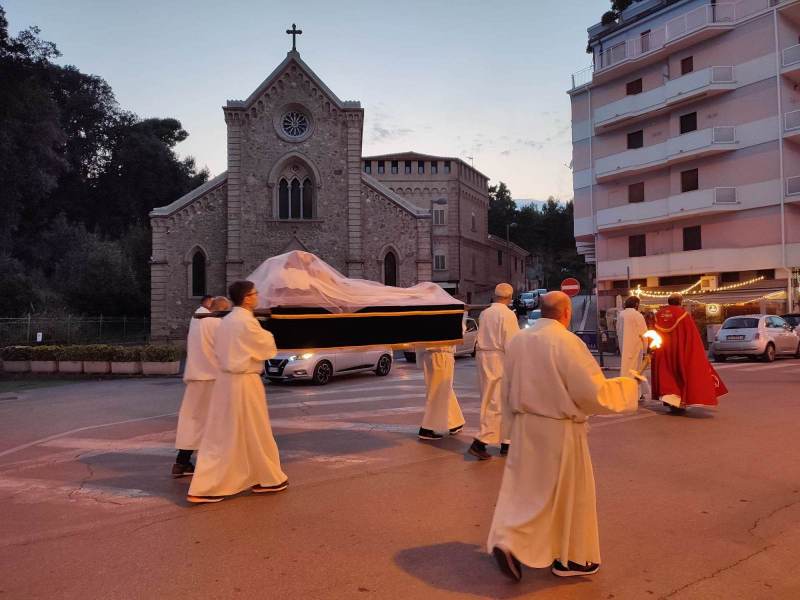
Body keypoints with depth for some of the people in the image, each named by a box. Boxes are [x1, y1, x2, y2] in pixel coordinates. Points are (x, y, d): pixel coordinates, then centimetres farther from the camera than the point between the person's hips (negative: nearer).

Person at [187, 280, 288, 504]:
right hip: (244, 381, -8)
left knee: (221, 434, 11)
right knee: (254, 433, 6)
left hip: (225, 379, 8)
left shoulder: (226, 321, 9)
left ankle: (205, 487, 13)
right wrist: (266, 334, 11)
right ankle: (267, 479, 22)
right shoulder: (247, 321, -17)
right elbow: (267, 347, -8)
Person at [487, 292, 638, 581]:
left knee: (522, 488, 16)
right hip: (559, 430, -5)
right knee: (569, 493, 12)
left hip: (525, 428, 5)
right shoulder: (567, 342, -18)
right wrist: (627, 385, 1)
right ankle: (570, 558, 26)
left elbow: (507, 390, 10)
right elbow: (593, 391, -16)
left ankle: (507, 541, 4)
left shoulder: (517, 340, 1)